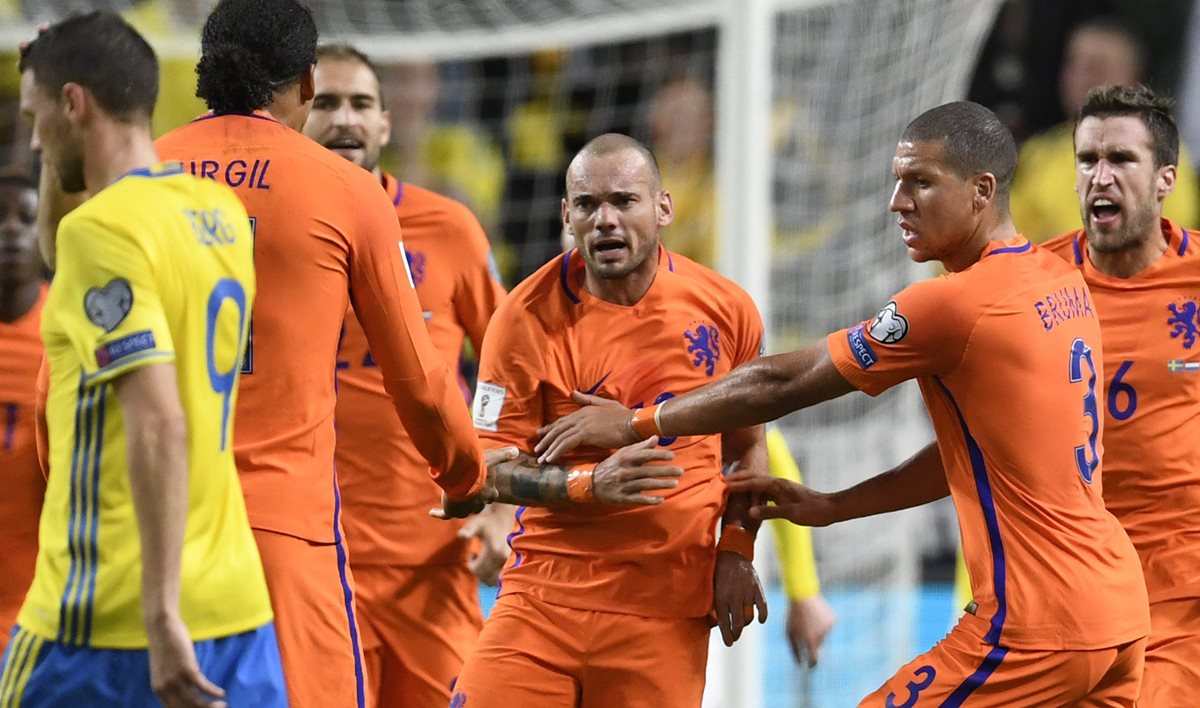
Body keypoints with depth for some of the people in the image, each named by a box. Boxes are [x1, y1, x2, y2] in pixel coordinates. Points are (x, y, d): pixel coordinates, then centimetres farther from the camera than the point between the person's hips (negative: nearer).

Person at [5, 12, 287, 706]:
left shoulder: (102, 228, -14)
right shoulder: (222, 213, 10)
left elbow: (158, 426, -22)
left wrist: (161, 614, -23)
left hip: (109, 621, -7)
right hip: (237, 609, 7)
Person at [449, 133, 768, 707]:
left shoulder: (725, 310, 2)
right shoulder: (530, 316, -5)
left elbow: (746, 447, 16)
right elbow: (492, 466, -4)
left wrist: (736, 552, 3)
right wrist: (592, 485, -19)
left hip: (666, 611, 1)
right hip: (547, 594, -1)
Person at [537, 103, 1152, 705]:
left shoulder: (954, 304, -15)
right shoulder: (1064, 283, 11)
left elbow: (782, 385, -6)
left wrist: (637, 423, 4)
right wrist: (833, 507, 21)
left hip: (1039, 625, -9)